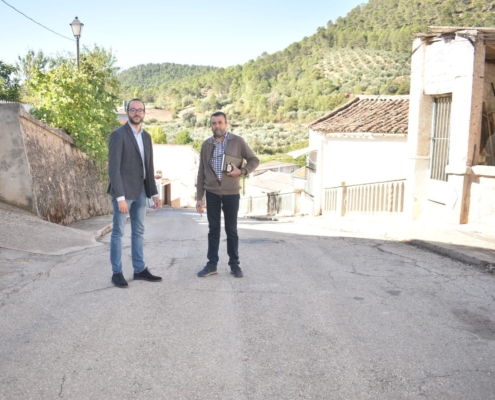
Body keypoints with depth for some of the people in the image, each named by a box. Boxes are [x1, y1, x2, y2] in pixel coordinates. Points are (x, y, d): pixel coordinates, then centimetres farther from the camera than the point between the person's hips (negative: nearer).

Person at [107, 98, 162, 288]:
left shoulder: (146, 136, 11)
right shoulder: (118, 134, -11)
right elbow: (113, 168, -17)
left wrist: (154, 193, 12)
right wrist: (120, 197, -21)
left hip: (140, 191, 7)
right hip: (123, 191, -7)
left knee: (138, 231, 12)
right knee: (118, 232, 1)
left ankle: (140, 269, 21)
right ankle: (117, 272, 10)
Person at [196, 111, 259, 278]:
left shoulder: (237, 141, -3)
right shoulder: (206, 144, 4)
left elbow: (254, 160, 4)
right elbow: (201, 172, 7)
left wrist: (242, 171, -15)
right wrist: (199, 197, 3)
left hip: (231, 193, -2)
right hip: (212, 193, 2)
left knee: (231, 230, 7)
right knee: (213, 229, 7)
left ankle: (234, 264, 17)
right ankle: (212, 264, 14)